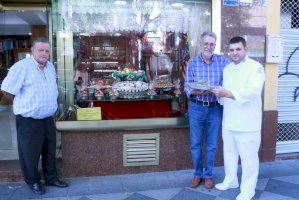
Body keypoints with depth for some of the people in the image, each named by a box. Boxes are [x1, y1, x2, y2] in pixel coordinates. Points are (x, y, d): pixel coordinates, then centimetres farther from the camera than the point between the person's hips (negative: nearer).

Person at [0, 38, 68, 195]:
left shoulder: (51, 67, 7)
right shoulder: (22, 67, -15)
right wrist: (23, 105, -2)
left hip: (48, 118, 7)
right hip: (28, 120, -6)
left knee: (50, 150, 16)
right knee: (30, 152, 8)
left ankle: (51, 178, 32)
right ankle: (33, 181, 28)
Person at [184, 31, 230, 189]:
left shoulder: (223, 61, 1)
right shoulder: (192, 63, 0)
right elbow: (187, 86, -3)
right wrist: (195, 91, -24)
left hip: (215, 108, 0)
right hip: (196, 107, 0)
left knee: (212, 144, 10)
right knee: (195, 143, 8)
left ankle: (208, 174, 27)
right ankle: (198, 173, 27)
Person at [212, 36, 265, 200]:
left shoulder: (255, 67, -11)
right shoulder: (227, 68, 12)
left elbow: (253, 92, -24)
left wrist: (228, 93, -30)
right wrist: (220, 93, -7)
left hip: (247, 122, -7)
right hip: (228, 120, 7)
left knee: (248, 156, 4)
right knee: (229, 152, 18)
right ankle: (231, 180, 37)